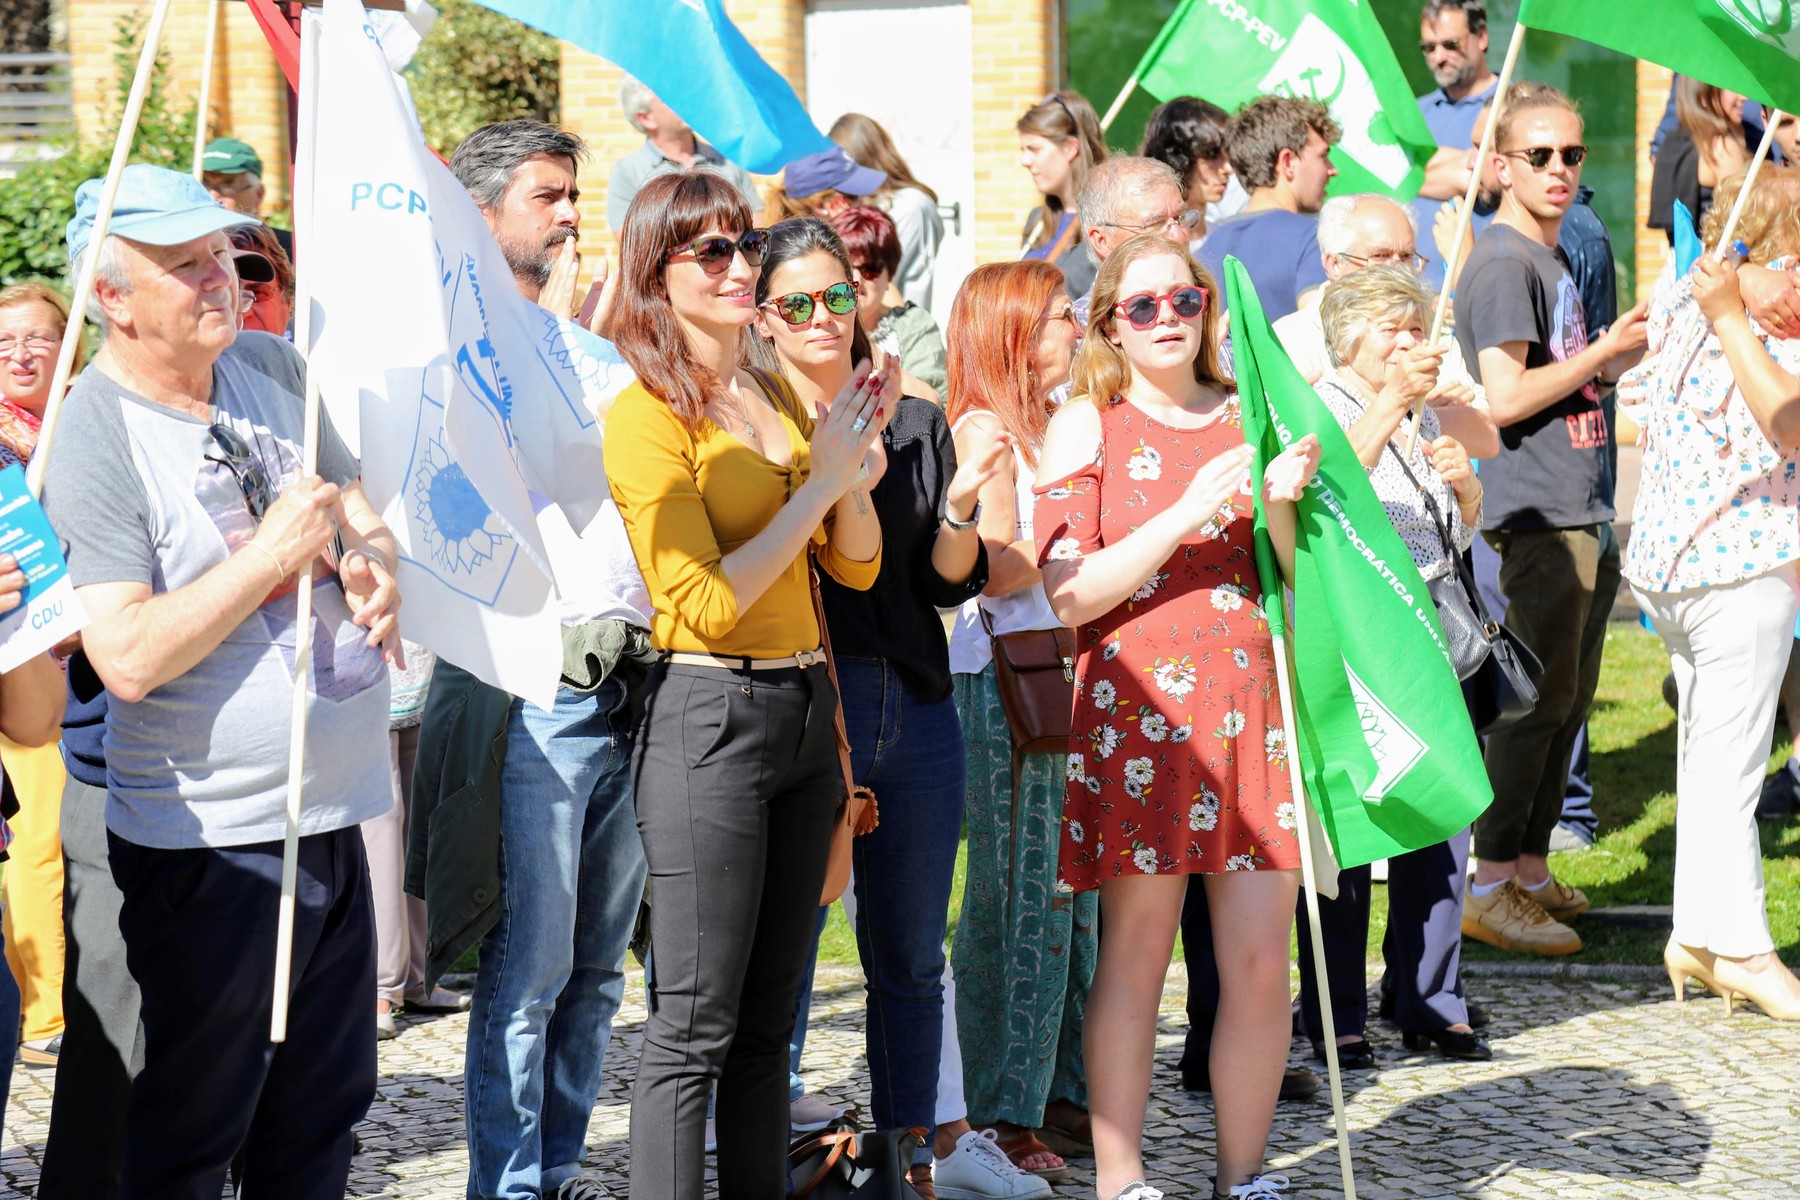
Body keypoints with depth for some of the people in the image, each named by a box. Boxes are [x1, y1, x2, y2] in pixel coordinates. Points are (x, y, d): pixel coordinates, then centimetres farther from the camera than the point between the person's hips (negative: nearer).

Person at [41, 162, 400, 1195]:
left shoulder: (273, 367, 6)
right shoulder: (92, 438, -15)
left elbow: (355, 497, 21)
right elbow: (129, 657, -23)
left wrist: (370, 558, -2)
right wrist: (276, 553, -21)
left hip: (332, 816, 7)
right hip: (213, 841, -7)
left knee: (323, 1114, 16)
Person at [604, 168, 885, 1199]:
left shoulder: (777, 400, 13)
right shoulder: (646, 415, -10)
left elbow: (857, 566, 14)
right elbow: (707, 603, -16)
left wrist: (855, 465, -4)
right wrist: (819, 482, -13)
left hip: (806, 711, 8)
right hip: (709, 716, -8)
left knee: (769, 1019, 12)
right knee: (697, 1028, -5)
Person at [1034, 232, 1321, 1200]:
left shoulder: (1251, 421, 14)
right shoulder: (1086, 426, 5)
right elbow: (1065, 595, -6)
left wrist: (1280, 507, -7)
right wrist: (1187, 514, -13)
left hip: (1254, 709, 3)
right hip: (1138, 711, -3)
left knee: (1262, 960, 0)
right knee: (1136, 952, -2)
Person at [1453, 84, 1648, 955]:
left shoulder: (1553, 260, 18)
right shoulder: (1503, 263, -13)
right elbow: (1506, 397, -21)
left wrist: (1626, 358, 11)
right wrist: (1606, 350, -13)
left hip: (1581, 515, 10)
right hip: (1534, 521, -10)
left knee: (1569, 697, 13)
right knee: (1538, 701, -8)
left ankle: (1531, 869, 20)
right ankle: (1491, 889, -3)